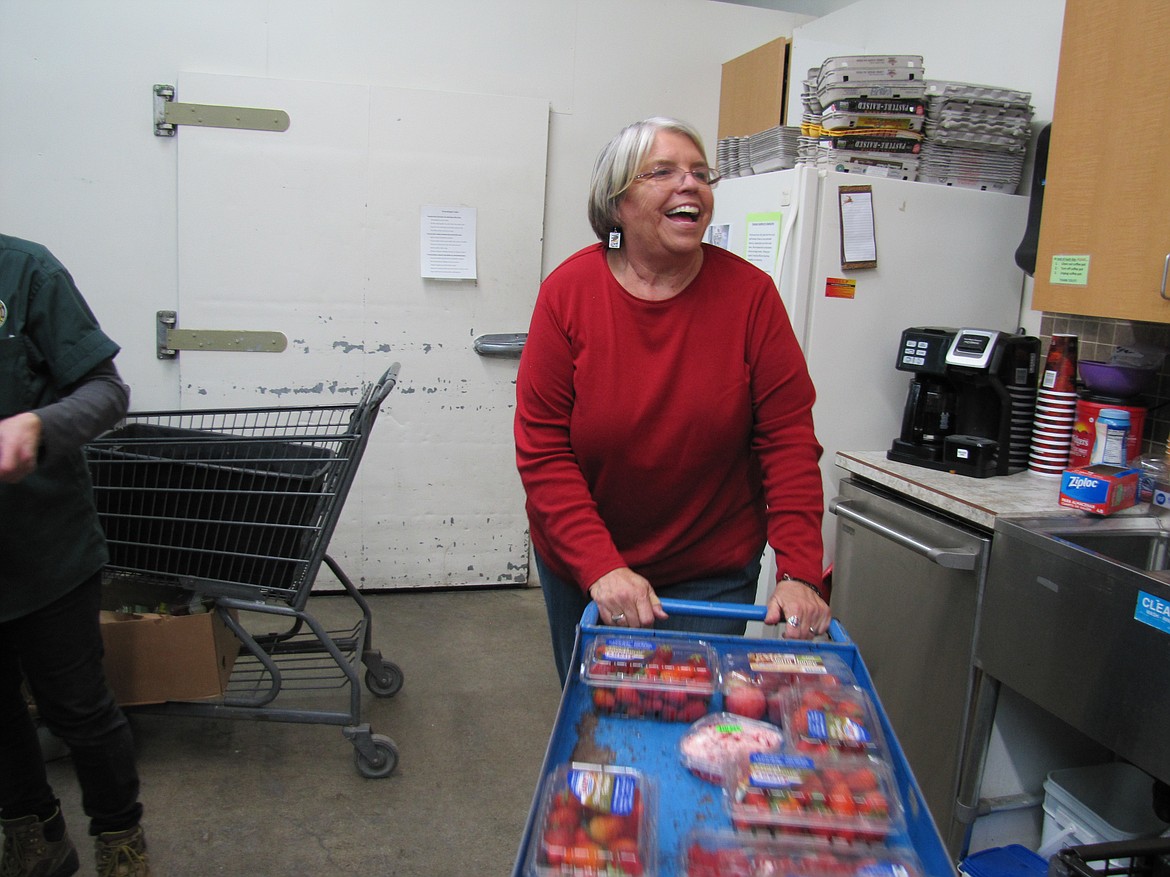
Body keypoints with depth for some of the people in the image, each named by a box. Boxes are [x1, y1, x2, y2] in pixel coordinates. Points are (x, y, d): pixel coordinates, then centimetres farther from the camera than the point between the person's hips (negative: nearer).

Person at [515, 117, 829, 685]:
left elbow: (788, 438, -10)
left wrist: (799, 572, -18)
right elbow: (542, 451, -14)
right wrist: (600, 566, -23)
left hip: (712, 574, -1)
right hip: (581, 565, 1)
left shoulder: (750, 294, -10)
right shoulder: (568, 291, -11)